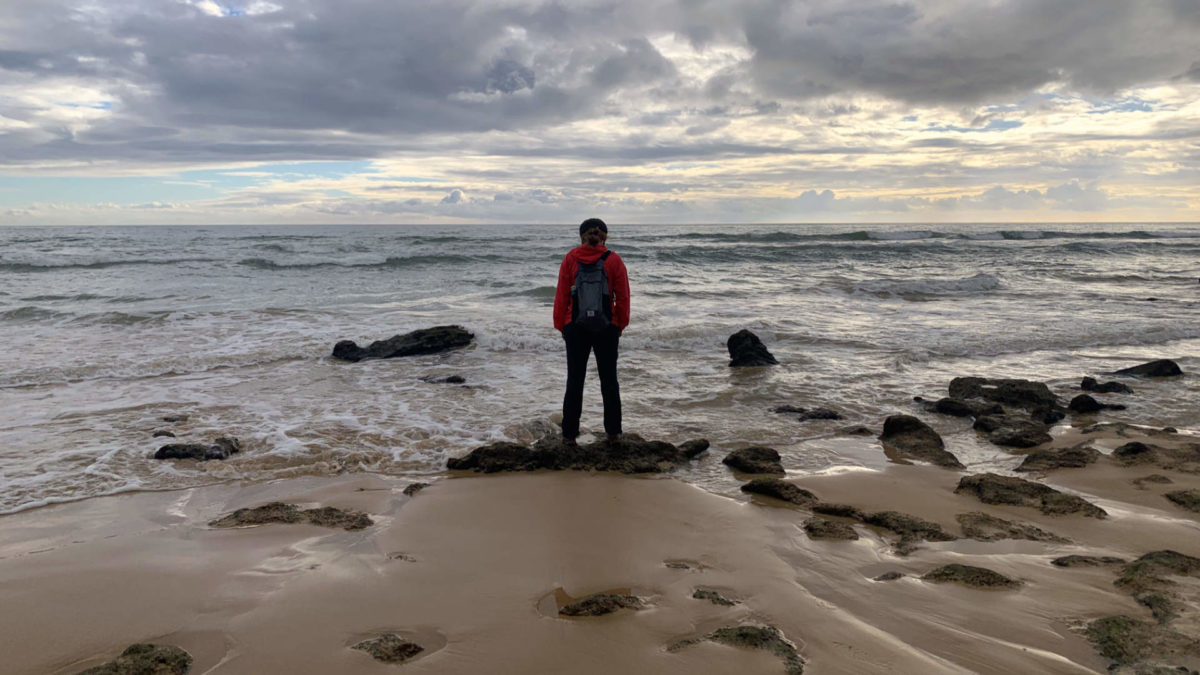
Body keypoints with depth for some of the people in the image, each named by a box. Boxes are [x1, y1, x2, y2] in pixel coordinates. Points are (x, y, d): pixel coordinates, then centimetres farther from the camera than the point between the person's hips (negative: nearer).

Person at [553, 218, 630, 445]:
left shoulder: (570, 258, -2)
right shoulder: (614, 260, -2)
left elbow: (562, 296, -2)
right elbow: (623, 297, 0)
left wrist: (561, 326, 6)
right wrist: (620, 326, 11)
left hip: (576, 328, 0)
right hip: (607, 328, 0)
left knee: (574, 380, 7)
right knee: (609, 380, 11)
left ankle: (569, 434, 9)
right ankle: (613, 433, 15)